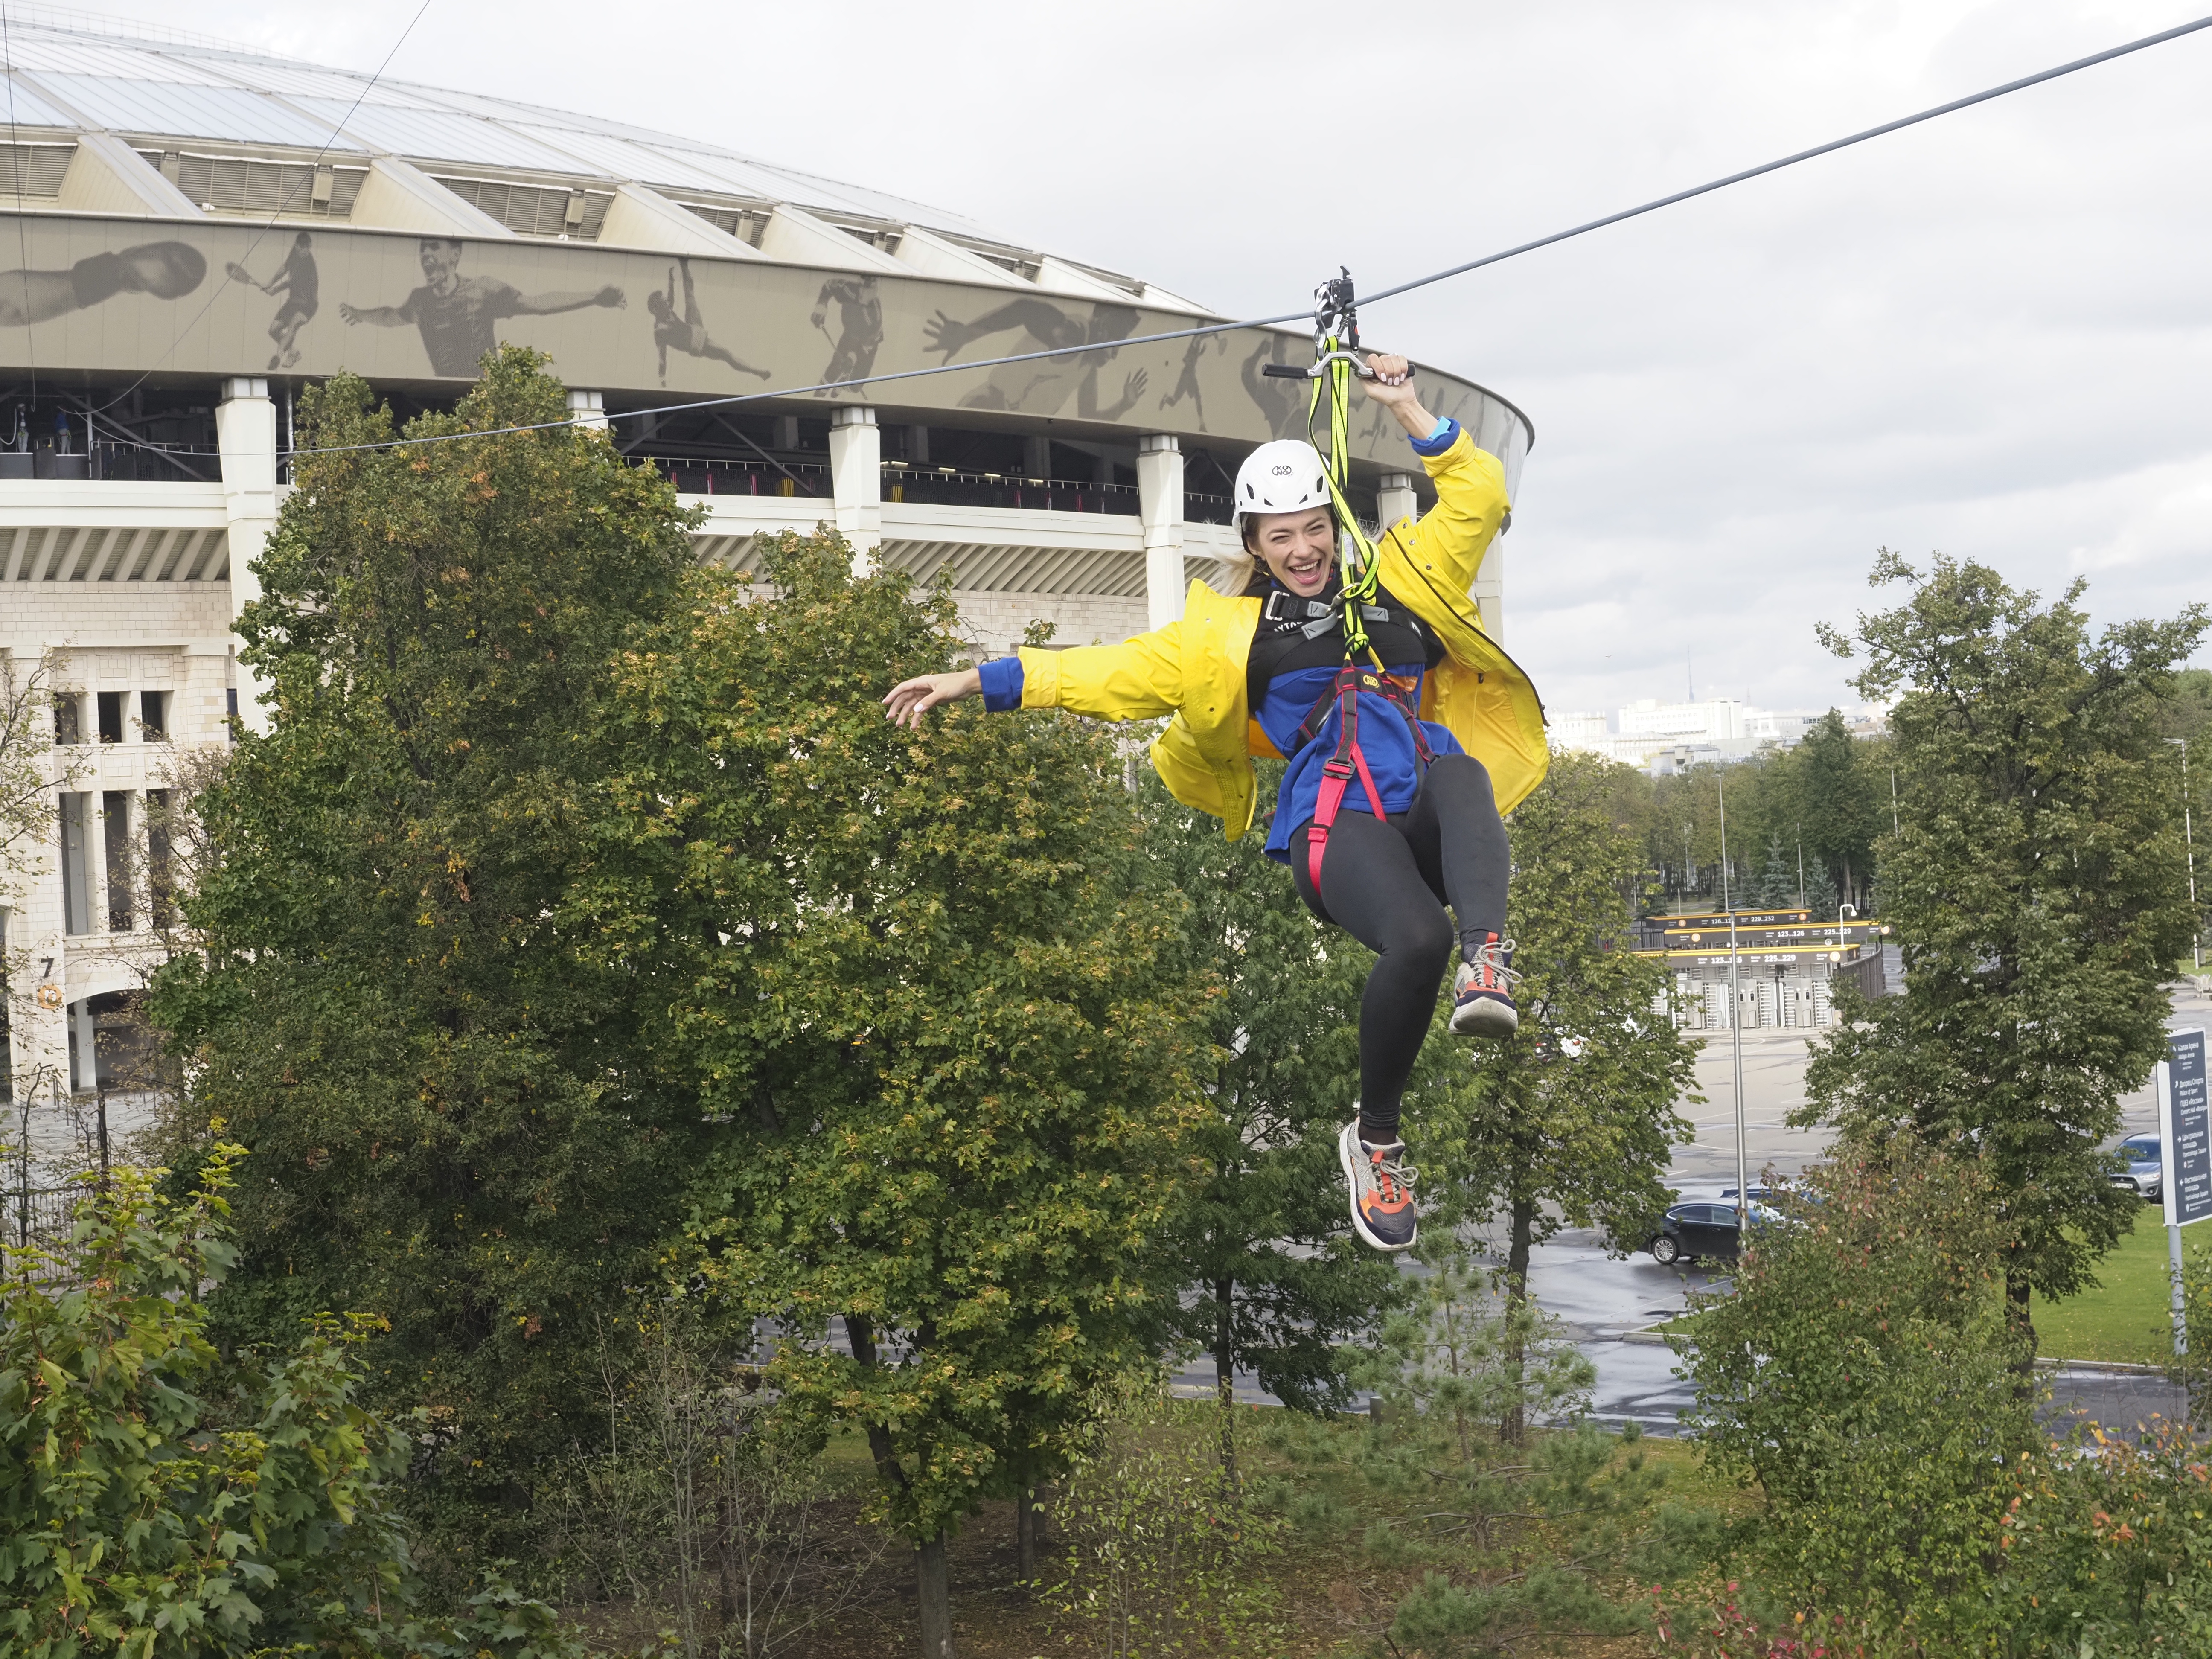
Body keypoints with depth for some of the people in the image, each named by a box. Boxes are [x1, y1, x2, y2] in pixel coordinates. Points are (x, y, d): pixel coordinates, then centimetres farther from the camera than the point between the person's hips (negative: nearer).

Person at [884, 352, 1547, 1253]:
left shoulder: (1398, 581, 23)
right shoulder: (1233, 630, 19)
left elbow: (1476, 497, 24)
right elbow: (1121, 672, 15)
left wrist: (1410, 412, 14)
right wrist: (982, 681, 9)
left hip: (1427, 820, 2)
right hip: (1336, 827, -2)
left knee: (1459, 770, -37)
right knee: (1417, 940, -33)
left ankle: (1489, 961, -49)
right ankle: (1376, 1138, -12)